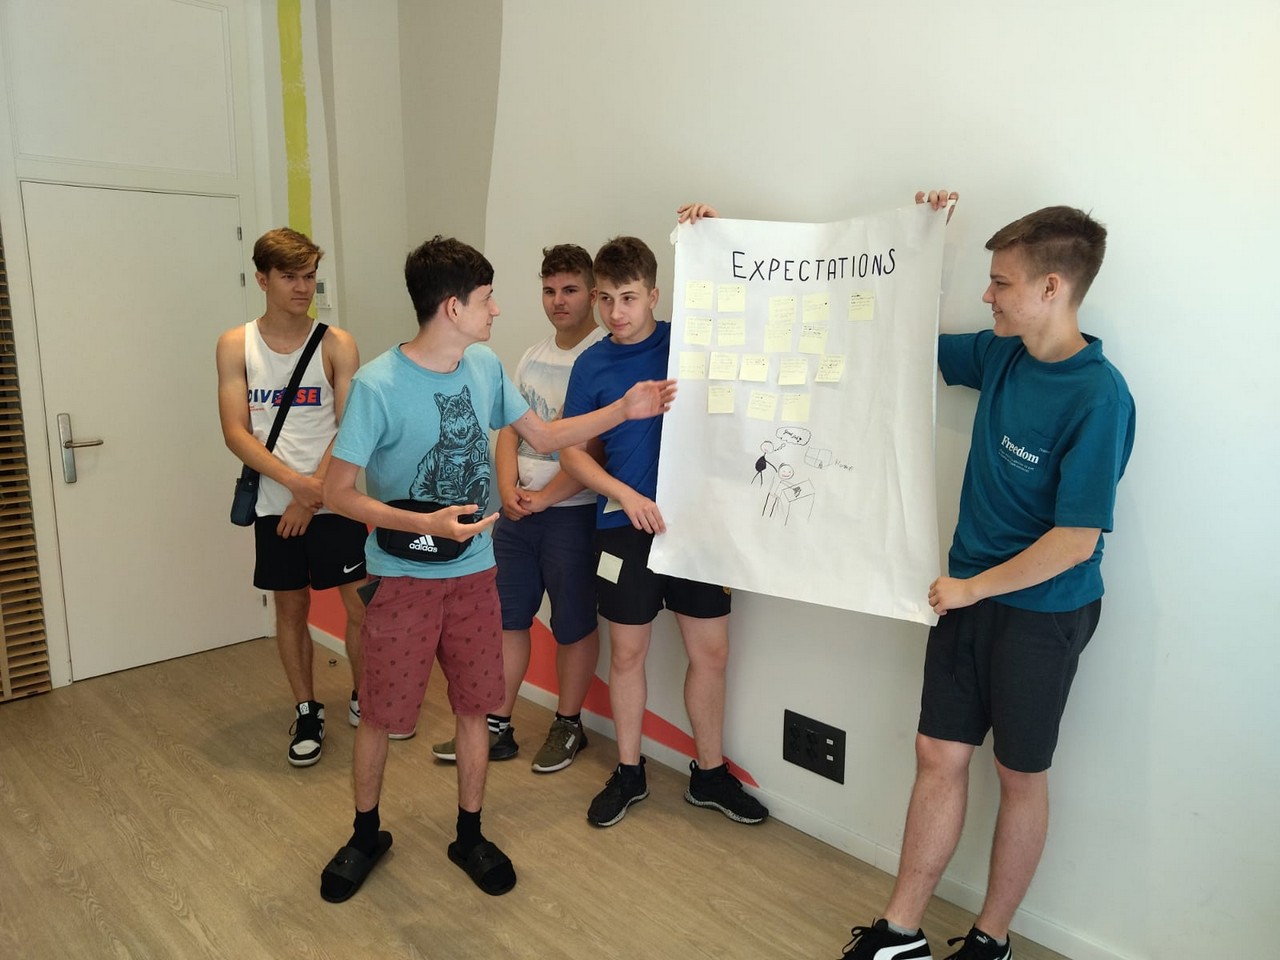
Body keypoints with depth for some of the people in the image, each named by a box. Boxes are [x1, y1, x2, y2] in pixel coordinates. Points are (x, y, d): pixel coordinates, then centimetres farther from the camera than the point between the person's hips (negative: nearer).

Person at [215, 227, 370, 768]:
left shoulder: (337, 345, -3)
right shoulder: (236, 345, 0)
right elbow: (235, 433, -6)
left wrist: (313, 493, -14)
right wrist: (298, 483, -18)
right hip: (274, 504, 1)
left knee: (361, 605, 3)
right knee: (291, 606, 11)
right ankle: (307, 712, 27)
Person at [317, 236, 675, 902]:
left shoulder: (485, 367, 0)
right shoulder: (378, 385, -18)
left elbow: (544, 436, 9)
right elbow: (337, 493, -16)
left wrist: (623, 410, 0)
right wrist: (426, 524, -27)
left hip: (474, 572, 5)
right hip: (402, 577, -4)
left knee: (474, 707, 13)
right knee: (378, 714, 9)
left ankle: (469, 836, 32)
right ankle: (366, 835, 35)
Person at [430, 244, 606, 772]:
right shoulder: (532, 357, 12)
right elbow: (509, 431, 11)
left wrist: (545, 496, -15)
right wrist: (508, 488, -5)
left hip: (571, 512, -7)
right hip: (517, 509, 7)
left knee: (574, 625, 8)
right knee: (506, 618, 12)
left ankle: (568, 725, 27)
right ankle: (497, 728, 26)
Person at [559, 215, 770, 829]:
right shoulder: (593, 364, 0)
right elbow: (573, 453, 2)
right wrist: (627, 495, -12)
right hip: (625, 524, 0)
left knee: (711, 651, 7)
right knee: (627, 651, 10)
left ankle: (709, 773, 27)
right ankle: (628, 773, 29)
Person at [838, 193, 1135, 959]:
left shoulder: (1098, 397, -21)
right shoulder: (1001, 354, -1)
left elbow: (1075, 540, -21)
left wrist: (971, 589, -13)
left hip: (1042, 612, -6)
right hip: (969, 594, 6)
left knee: (1020, 776, 12)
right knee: (940, 757, 10)